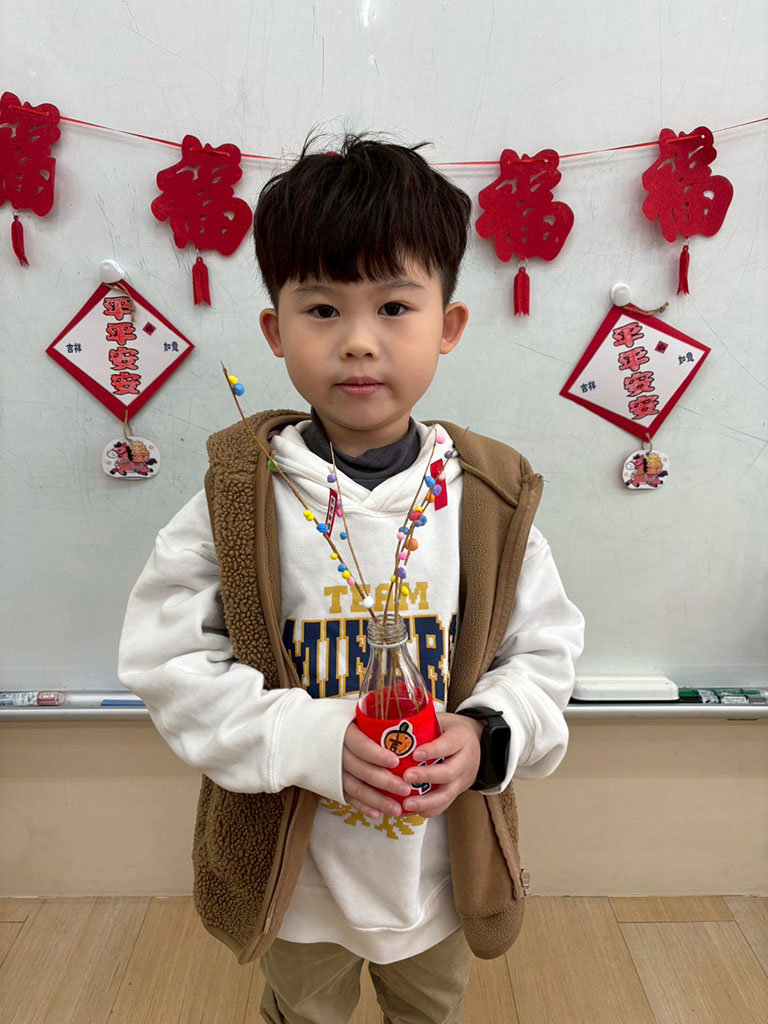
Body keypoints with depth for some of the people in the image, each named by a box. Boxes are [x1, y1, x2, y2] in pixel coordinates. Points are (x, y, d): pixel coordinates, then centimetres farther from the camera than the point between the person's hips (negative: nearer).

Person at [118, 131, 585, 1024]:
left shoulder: (492, 496, -14)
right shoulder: (236, 491, -17)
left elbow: (545, 650, -5)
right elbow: (167, 659, -16)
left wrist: (487, 735, -24)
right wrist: (311, 741, -27)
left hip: (446, 871, 2)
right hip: (292, 876, -1)